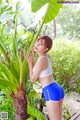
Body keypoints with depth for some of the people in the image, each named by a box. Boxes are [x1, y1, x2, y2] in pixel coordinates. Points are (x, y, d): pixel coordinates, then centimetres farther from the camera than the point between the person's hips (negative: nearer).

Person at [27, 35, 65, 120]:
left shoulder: (41, 60, -16)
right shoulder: (45, 56, 10)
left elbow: (32, 79, -6)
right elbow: (37, 72, 20)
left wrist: (29, 63, 0)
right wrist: (32, 59, 14)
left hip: (51, 92, -9)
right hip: (58, 89, 9)